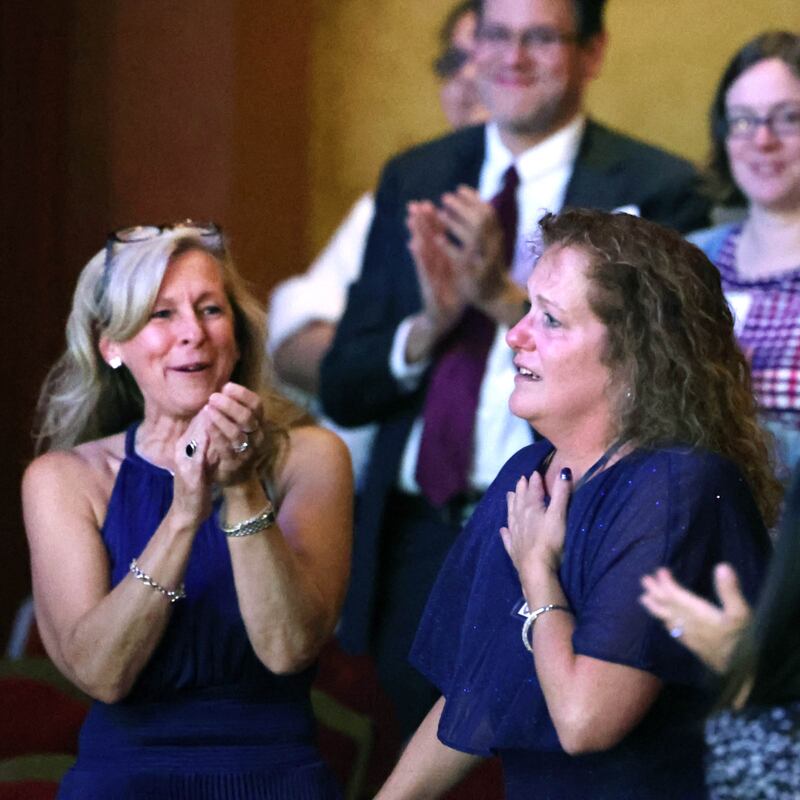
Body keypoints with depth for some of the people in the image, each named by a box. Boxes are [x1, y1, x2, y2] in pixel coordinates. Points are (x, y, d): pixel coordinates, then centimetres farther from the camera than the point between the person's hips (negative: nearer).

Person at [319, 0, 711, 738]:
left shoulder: (654, 190, -4)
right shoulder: (413, 180, 11)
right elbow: (343, 390, 8)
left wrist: (508, 300, -22)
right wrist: (429, 326, -12)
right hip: (419, 542, 4)